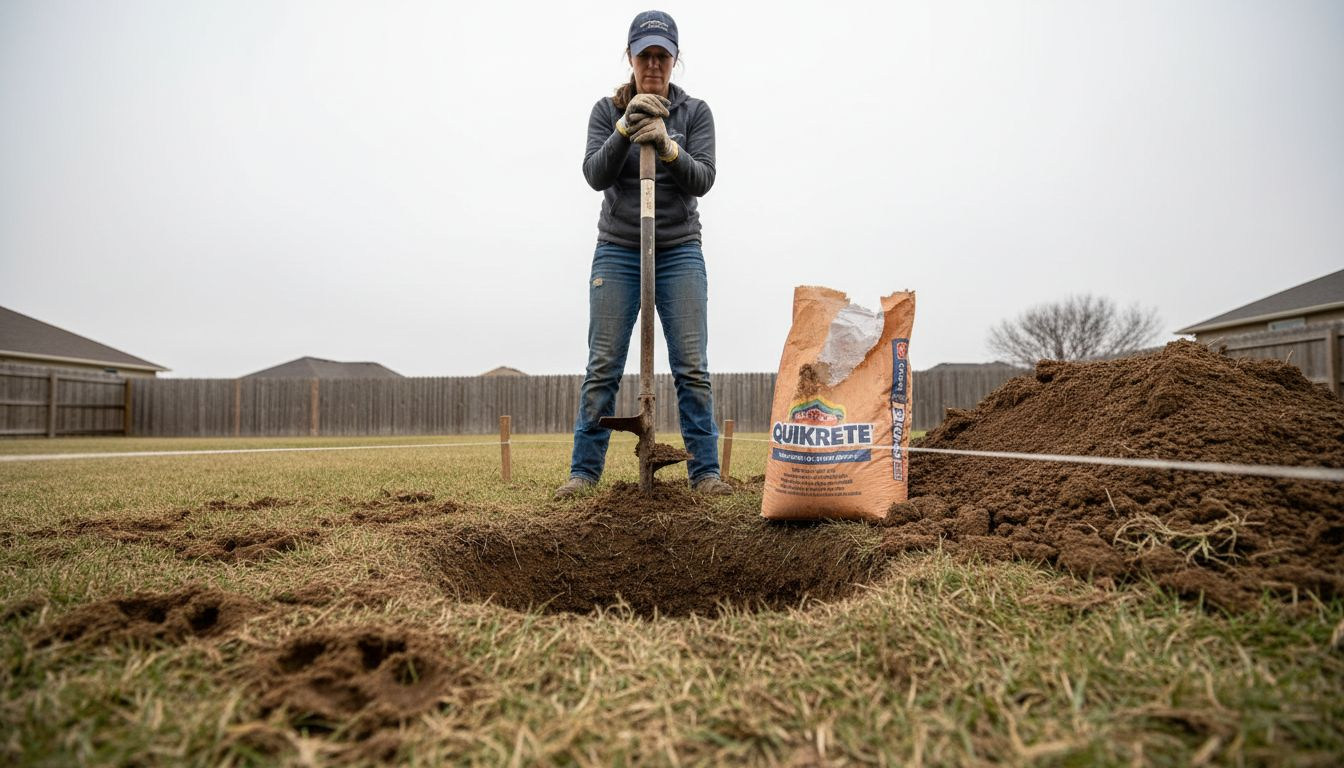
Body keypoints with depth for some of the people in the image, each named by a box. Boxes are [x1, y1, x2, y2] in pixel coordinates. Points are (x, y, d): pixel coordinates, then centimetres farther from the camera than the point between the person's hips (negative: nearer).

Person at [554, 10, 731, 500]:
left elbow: (702, 180, -7)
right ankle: (584, 472, 5)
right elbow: (595, 174, -8)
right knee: (603, 367, -2)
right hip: (617, 252, 0)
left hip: (680, 253, 0)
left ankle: (705, 473, 1)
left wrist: (667, 147, -24)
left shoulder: (695, 111, 5)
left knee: (692, 367, -5)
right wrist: (625, 128, -21)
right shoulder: (607, 110, 6)